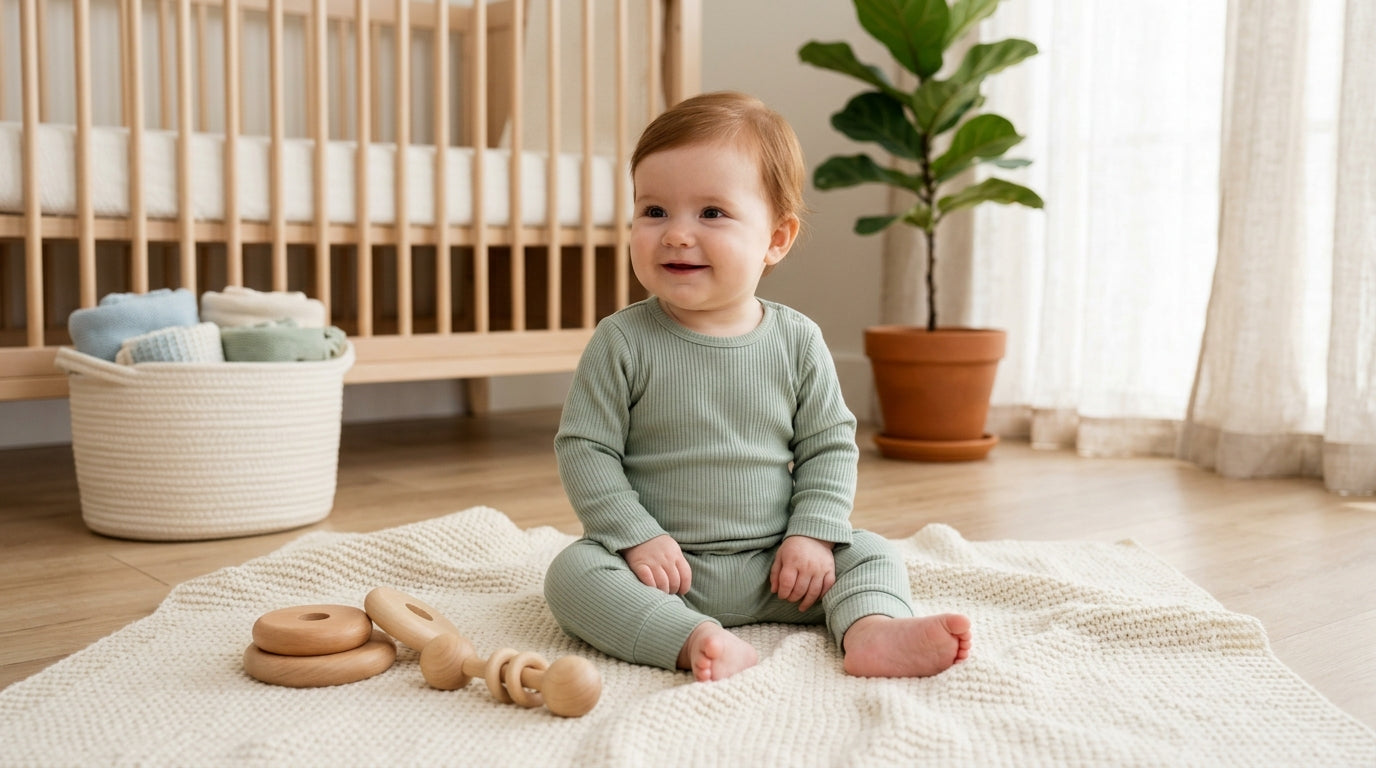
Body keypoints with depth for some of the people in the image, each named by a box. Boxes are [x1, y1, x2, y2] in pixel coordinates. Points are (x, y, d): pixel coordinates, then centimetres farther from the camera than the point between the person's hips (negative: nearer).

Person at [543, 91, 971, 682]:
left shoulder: (797, 340, -1)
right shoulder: (623, 342, -7)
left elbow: (830, 446, 5)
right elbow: (583, 449, -6)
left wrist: (814, 534, -8)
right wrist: (637, 537, -16)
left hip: (774, 566, 3)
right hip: (661, 564, -2)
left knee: (872, 554, -7)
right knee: (572, 572, -26)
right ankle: (697, 641, -39)